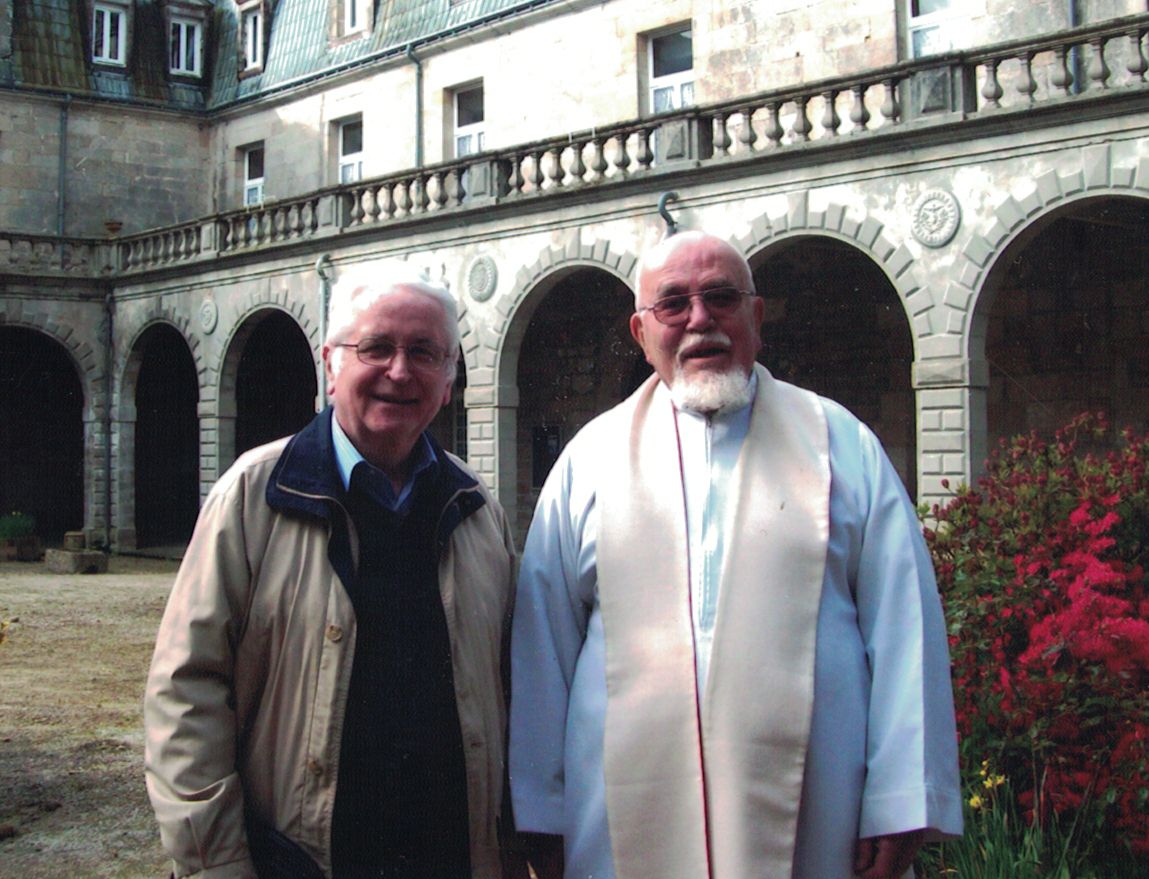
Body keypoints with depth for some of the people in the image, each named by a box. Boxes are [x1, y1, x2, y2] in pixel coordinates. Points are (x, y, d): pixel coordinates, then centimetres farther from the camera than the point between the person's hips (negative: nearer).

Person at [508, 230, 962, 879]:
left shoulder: (841, 444, 5)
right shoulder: (592, 458, 7)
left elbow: (904, 628, 1)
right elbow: (544, 641, 6)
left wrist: (900, 804, -5)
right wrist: (541, 812, 4)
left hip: (808, 822, 0)